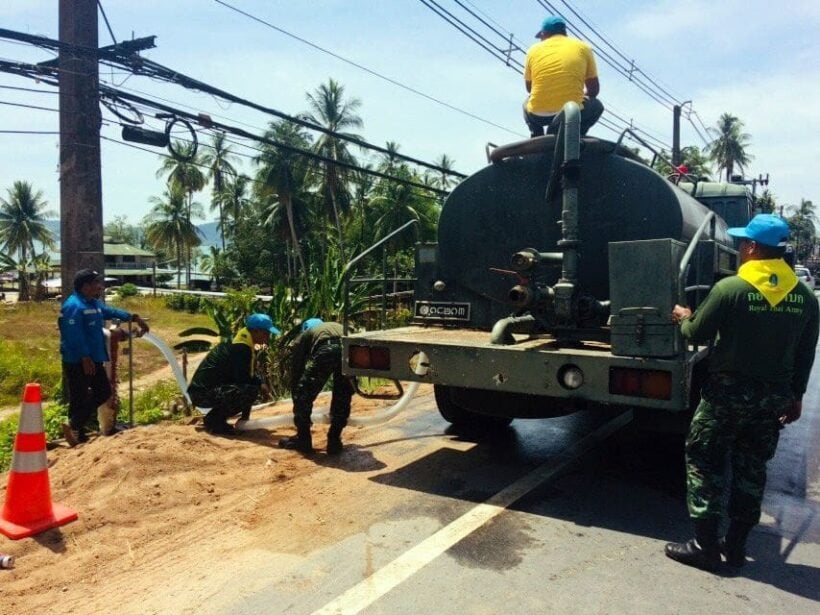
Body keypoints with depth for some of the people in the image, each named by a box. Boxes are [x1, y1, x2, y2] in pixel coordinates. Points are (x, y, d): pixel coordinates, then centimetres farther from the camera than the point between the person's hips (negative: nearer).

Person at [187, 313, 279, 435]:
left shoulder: (242, 341, 12)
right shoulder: (241, 348, -19)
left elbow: (249, 374, 20)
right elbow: (243, 378, -20)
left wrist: (260, 383, 2)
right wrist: (260, 385, -2)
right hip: (203, 393, -10)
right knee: (251, 391, -26)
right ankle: (213, 420, -10)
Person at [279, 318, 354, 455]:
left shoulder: (303, 336, 36)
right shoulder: (339, 327, 46)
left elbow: (296, 373, 33)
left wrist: (298, 410, 41)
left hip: (325, 351, -3)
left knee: (303, 395, 17)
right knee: (342, 398, 24)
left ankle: (303, 440, 27)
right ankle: (334, 441, 26)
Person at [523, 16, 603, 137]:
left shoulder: (534, 50, 10)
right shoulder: (582, 47, 9)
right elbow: (594, 89, 12)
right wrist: (581, 100, 32)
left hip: (538, 115, 3)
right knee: (596, 106, 30)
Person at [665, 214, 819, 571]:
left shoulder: (731, 288, -16)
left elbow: (697, 334, -9)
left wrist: (684, 318, 13)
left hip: (730, 391, -6)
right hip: (775, 395, 6)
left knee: (704, 463, 6)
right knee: (751, 469, 15)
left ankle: (705, 546, 8)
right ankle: (736, 546, 23)